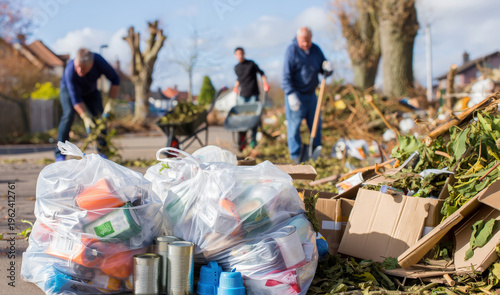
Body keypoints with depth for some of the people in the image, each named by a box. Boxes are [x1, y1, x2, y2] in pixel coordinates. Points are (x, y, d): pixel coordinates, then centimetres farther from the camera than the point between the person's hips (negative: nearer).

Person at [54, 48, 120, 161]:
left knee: (99, 116, -13)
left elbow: (115, 79, -21)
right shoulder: (70, 71, -39)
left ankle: (102, 151, -5)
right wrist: (85, 117, -43)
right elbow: (75, 98, -37)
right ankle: (60, 154, -19)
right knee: (69, 115, -23)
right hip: (68, 89, -3)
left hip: (91, 92, 3)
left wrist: (111, 102, -25)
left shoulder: (98, 61, -33)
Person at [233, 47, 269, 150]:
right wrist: (236, 87, 20)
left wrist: (265, 83, -2)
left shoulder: (251, 64, 1)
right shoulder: (236, 68, 12)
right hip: (243, 95, 3)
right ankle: (242, 141, 0)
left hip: (253, 94, -3)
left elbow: (261, 73, 8)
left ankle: (253, 138, -2)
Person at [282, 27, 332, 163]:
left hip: (311, 94, 6)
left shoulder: (315, 49, 6)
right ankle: (296, 156, 7)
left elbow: (323, 69, 13)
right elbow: (286, 76, -15)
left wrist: (327, 69, -12)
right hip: (296, 94, -6)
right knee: (294, 125, -3)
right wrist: (291, 95, -24)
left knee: (316, 124, 12)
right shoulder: (291, 50, -11)